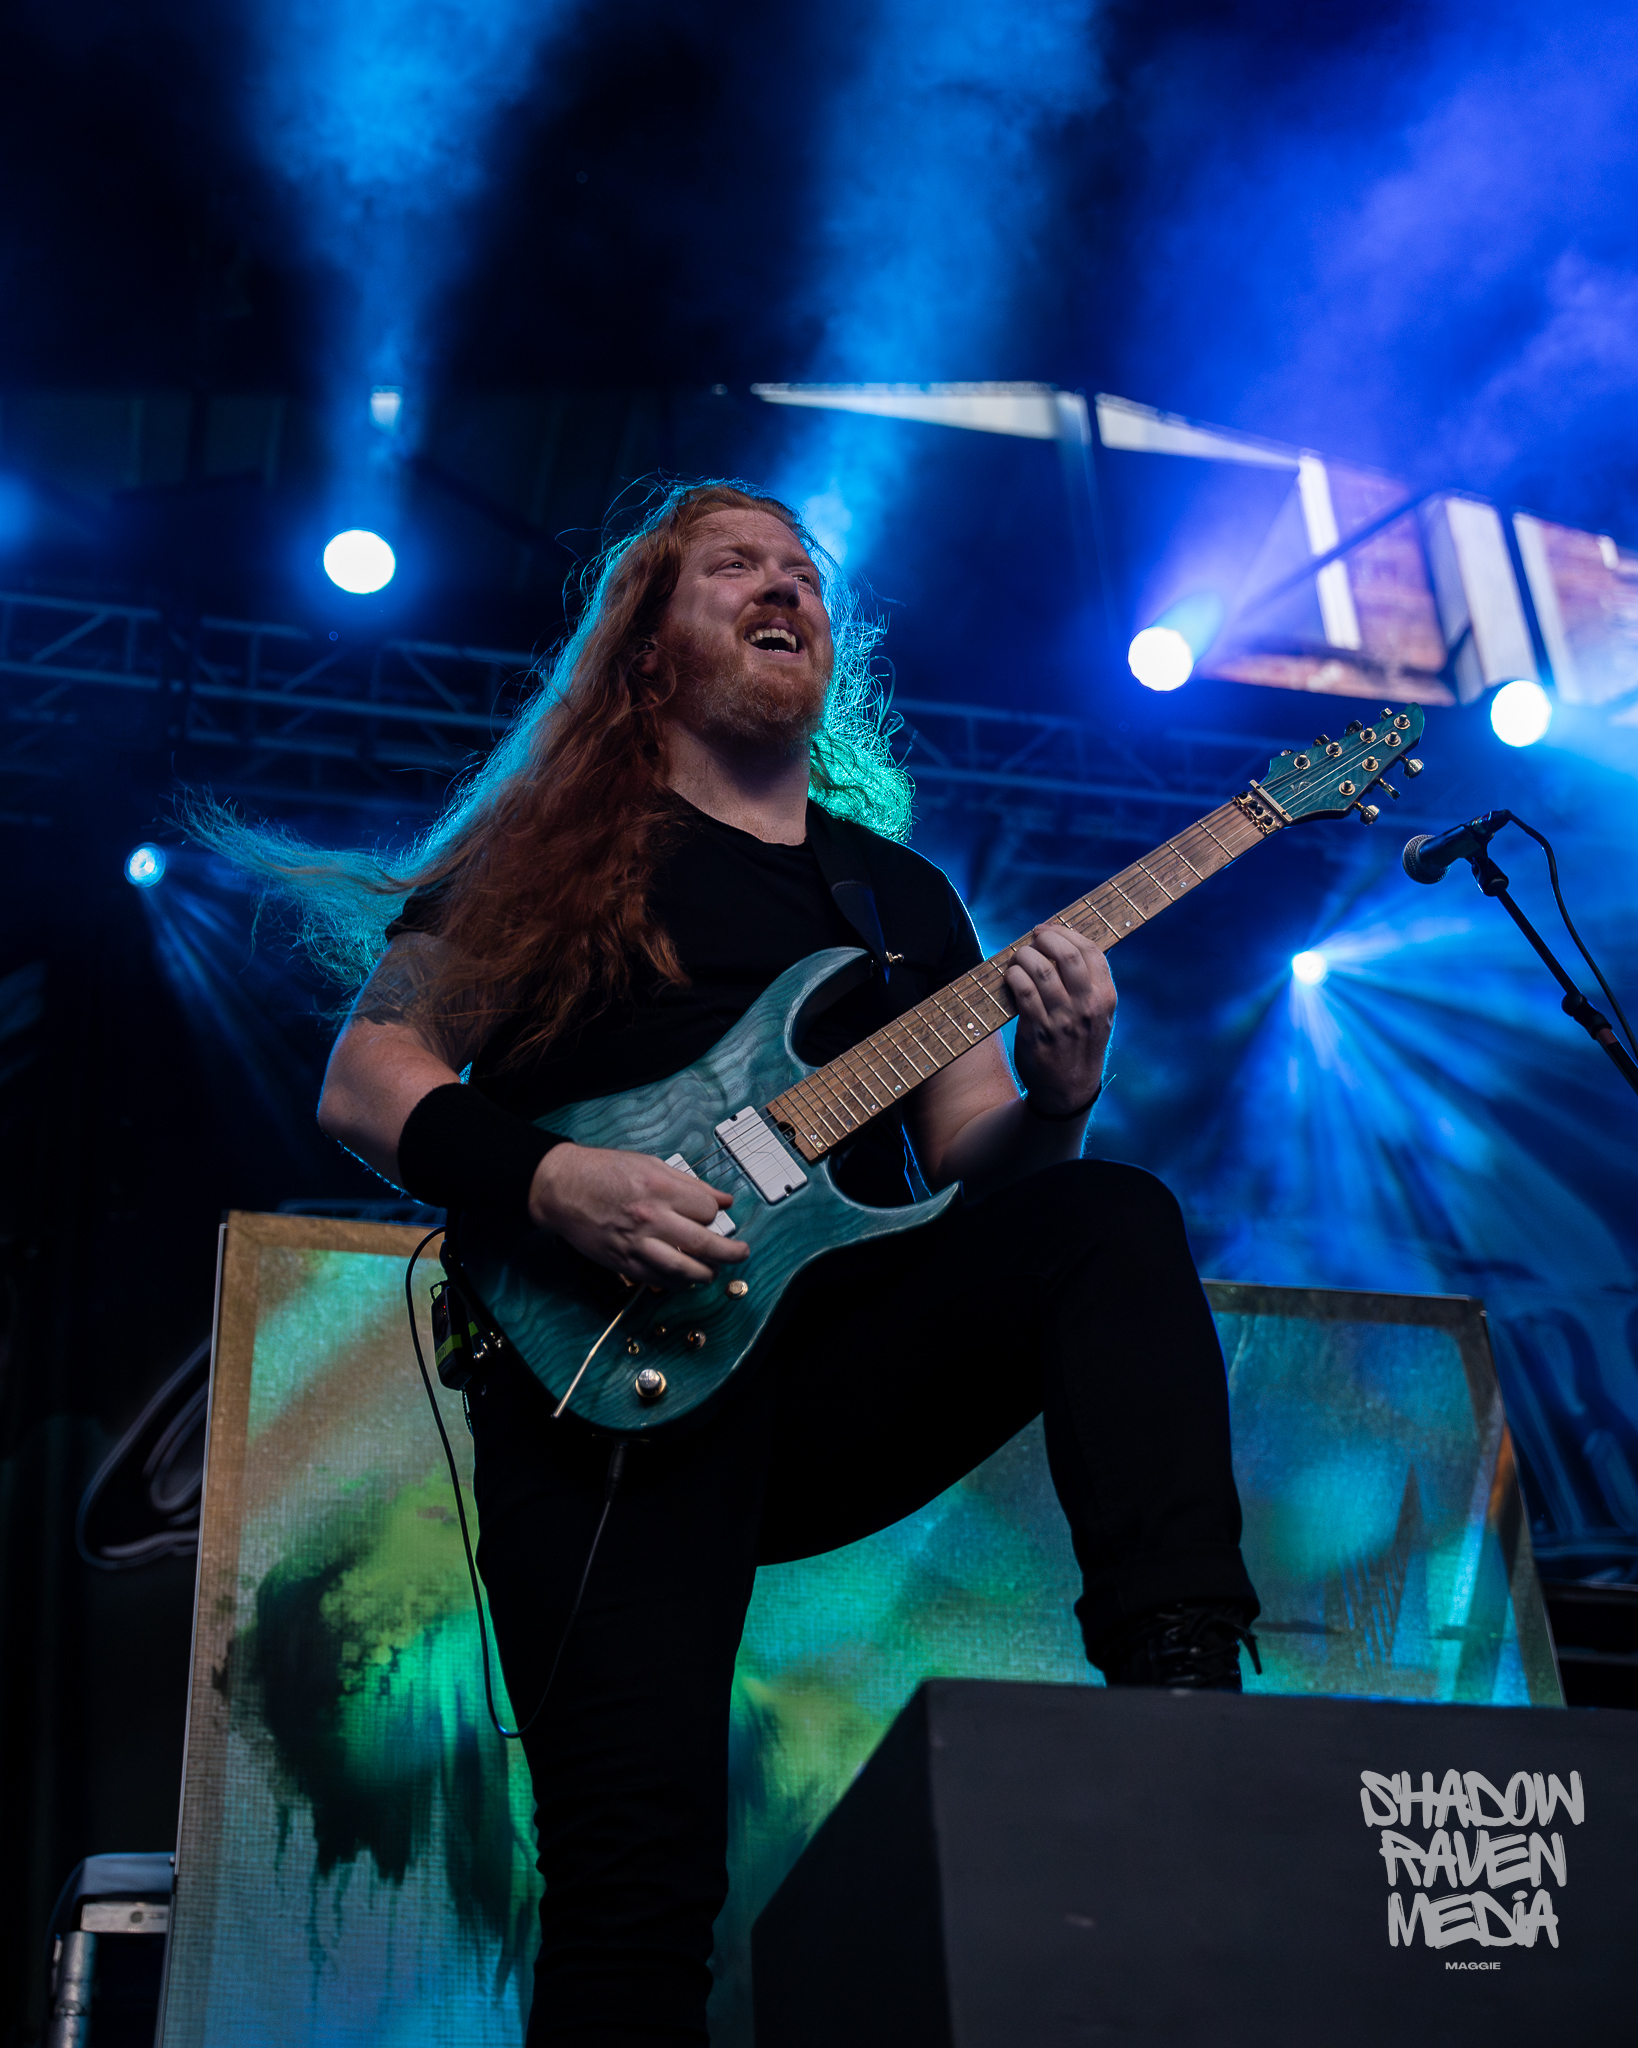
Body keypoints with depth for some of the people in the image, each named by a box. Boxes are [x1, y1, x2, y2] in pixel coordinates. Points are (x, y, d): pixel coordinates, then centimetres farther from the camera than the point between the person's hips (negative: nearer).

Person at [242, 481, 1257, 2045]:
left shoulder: (905, 892, 22)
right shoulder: (548, 843, 12)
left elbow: (971, 1154, 17)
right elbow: (366, 1081, 6)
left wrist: (1055, 1096, -6)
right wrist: (552, 1181, -13)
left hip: (848, 1361, 3)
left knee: (1113, 1217, -23)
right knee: (639, 1844, -20)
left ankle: (1179, 1688, -33)